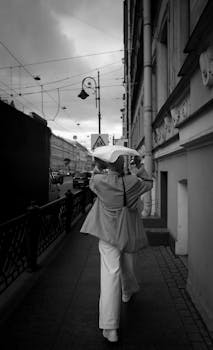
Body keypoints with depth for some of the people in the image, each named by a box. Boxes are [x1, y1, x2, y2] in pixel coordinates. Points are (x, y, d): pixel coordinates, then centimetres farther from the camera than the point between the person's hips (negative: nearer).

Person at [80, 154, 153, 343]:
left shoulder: (100, 181, -14)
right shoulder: (132, 181, -11)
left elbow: (92, 182, 11)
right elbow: (149, 184, 9)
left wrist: (97, 169, 29)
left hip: (108, 234, -2)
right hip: (128, 233, 2)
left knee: (110, 273, -5)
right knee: (127, 265, 26)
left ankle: (110, 327, -5)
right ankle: (127, 292, 56)